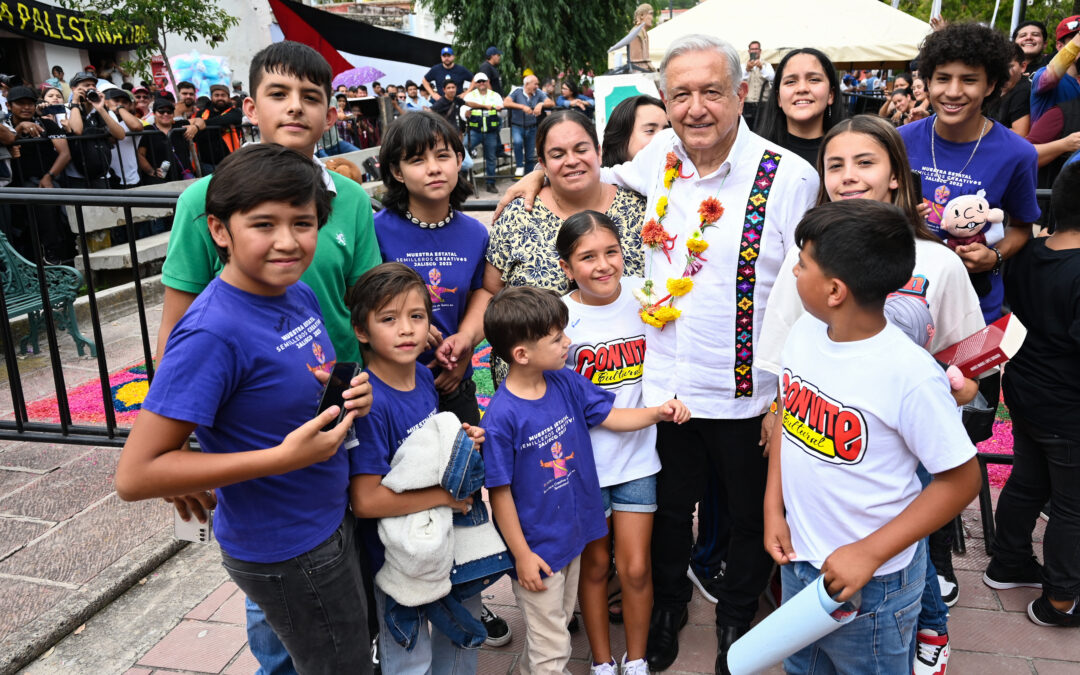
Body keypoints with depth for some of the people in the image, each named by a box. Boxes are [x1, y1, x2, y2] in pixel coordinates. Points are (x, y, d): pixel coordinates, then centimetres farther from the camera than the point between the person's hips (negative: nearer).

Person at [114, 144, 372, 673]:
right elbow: (135, 476, -27)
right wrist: (283, 457, -30)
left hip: (330, 519, 8)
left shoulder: (300, 295, -5)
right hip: (285, 551, -8)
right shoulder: (214, 332, -28)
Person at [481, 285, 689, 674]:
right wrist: (522, 555, -14)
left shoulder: (566, 382, -8)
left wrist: (658, 413, -9)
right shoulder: (501, 417, -26)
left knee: (558, 624, 28)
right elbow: (500, 493, -19)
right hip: (537, 549, -7)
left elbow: (609, 416, 6)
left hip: (572, 534, 7)